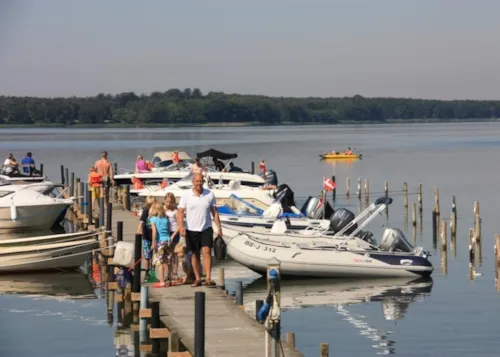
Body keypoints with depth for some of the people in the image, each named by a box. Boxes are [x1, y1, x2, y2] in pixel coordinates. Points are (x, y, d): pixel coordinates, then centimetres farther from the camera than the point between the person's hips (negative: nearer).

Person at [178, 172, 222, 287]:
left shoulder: (209, 194, 1)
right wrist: (181, 227, -17)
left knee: (207, 251, -13)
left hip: (206, 229, 0)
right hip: (191, 230, 0)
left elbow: (214, 212, 6)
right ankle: (197, 278, 18)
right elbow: (180, 212, -4)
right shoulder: (186, 195, -2)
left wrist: (219, 227, 2)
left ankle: (208, 278, -18)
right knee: (195, 254, 8)